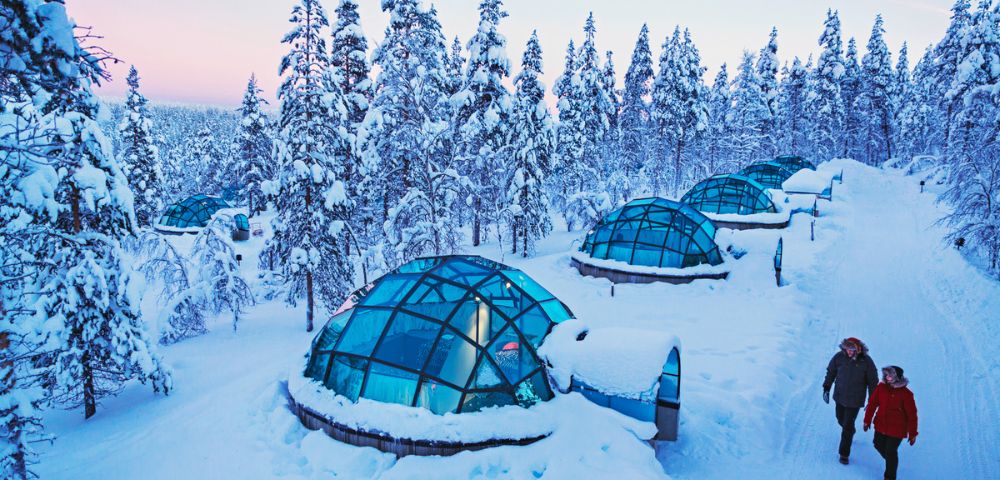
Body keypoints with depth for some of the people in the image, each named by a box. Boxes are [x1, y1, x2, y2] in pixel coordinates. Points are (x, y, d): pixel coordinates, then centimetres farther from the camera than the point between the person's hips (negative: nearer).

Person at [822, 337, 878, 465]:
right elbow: (831, 372, 4)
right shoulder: (839, 357, -13)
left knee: (847, 426, -2)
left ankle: (844, 454, 12)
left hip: (855, 400, -3)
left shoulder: (866, 362, -19)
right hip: (839, 396, 3)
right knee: (841, 420, 22)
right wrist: (826, 388, 3)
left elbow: (873, 382, -7)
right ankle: (851, 431, 56)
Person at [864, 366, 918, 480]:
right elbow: (872, 403, 1)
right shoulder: (881, 387, -9)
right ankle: (891, 461, 49)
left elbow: (912, 415, -12)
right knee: (879, 445, 19)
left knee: (891, 452, 2)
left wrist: (912, 434, -8)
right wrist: (867, 420, 6)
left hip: (897, 429, -5)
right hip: (881, 425, 5)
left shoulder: (905, 393, -20)